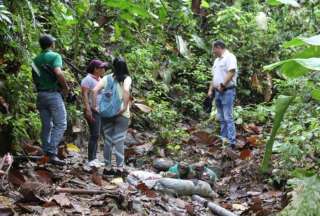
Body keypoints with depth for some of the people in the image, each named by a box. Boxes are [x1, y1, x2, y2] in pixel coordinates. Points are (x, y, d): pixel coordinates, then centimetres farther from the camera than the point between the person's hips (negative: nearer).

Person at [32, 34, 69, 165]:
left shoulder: (36, 59, 14)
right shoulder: (55, 56, -7)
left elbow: (34, 79, 15)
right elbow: (58, 72, -23)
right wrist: (66, 87, -12)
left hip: (40, 95, 7)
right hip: (53, 94, -7)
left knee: (46, 125, 12)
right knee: (60, 124, -5)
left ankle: (46, 153, 13)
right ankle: (52, 154, -15)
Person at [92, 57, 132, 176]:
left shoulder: (107, 78, 4)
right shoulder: (126, 78, -5)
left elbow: (95, 90, -7)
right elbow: (126, 90, -24)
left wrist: (95, 106, -1)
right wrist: (125, 107, -16)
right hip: (121, 114, -3)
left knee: (107, 140, 11)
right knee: (119, 141, 2)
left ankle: (108, 167, 16)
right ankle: (119, 168, 1)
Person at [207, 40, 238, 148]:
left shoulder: (229, 57, -8)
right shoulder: (217, 60, 21)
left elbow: (231, 72, -19)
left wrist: (223, 85, -19)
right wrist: (210, 89, 16)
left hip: (227, 91, -9)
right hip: (218, 92, 9)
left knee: (228, 117, -12)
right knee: (221, 118, 11)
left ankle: (231, 141, -13)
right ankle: (223, 138, 16)